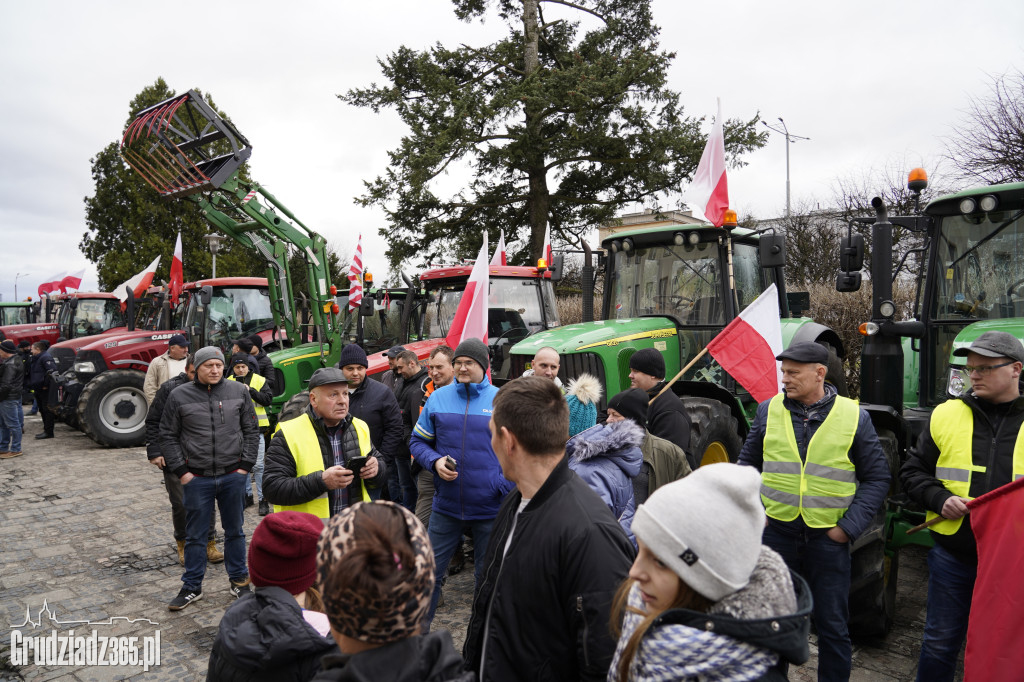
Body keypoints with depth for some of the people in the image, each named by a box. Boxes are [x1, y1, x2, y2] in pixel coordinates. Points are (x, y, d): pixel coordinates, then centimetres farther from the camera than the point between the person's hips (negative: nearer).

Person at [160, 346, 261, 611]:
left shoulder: (238, 391, 1)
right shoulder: (179, 395, -2)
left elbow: (251, 430, 6)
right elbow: (168, 436, 4)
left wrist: (245, 465, 0)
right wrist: (181, 470, -3)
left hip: (233, 476, 1)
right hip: (196, 478, -1)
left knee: (234, 530, 14)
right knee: (195, 535, 9)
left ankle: (238, 579, 29)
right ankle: (192, 587, 24)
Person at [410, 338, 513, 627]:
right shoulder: (438, 398, 2)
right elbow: (418, 440, 9)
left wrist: (506, 485, -12)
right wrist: (435, 461, -10)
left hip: (490, 508, -1)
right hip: (445, 506, 1)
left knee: (487, 576, 14)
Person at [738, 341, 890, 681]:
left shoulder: (854, 416, -4)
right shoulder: (769, 410, 0)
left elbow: (877, 477, 2)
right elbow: (747, 465, 10)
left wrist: (850, 526, -7)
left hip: (828, 538, -1)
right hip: (777, 534, 2)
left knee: (833, 626, 11)